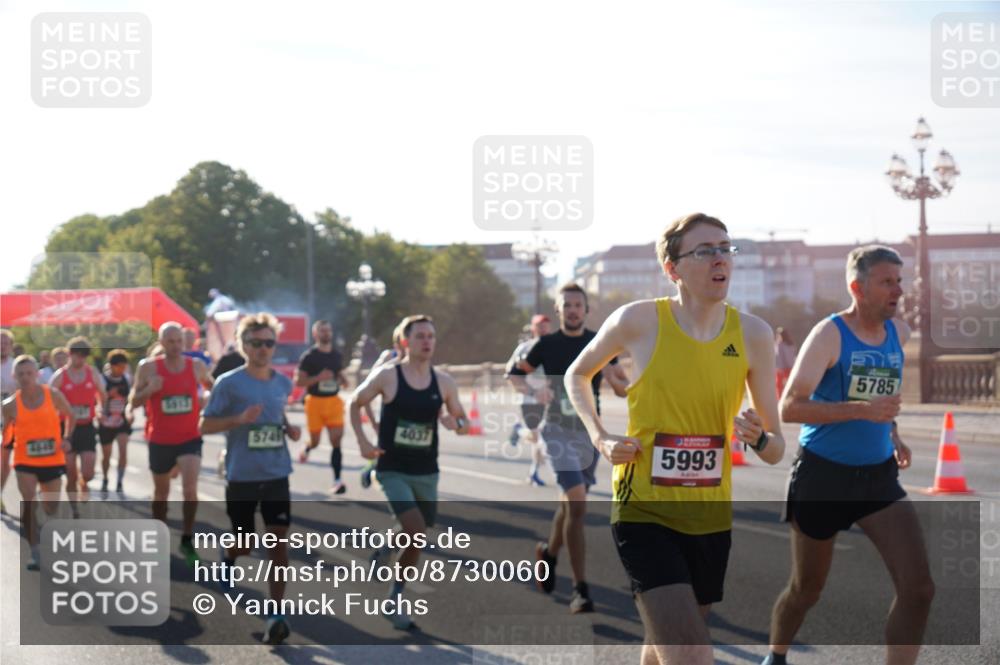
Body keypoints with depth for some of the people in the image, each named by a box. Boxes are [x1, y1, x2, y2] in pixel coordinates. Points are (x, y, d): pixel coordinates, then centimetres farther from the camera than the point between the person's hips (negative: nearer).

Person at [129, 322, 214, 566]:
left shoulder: (196, 366, -3)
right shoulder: (148, 368, -8)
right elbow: (133, 402, -4)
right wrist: (149, 390, -23)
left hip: (190, 438, 0)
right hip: (160, 440, 0)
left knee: (190, 489, -18)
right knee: (161, 492, 15)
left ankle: (187, 540, -2)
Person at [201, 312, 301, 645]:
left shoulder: (283, 383, 6)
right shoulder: (229, 383, -9)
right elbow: (204, 425, -8)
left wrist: (289, 429, 2)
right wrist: (239, 419, -23)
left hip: (276, 475, 3)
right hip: (241, 477, -3)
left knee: (278, 540, -8)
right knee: (244, 545, 11)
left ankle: (276, 615, -5)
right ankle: (226, 557, 49)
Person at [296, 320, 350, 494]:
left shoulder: (337, 355, 10)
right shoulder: (309, 356, -6)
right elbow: (298, 381, -8)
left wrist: (343, 381, 0)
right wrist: (319, 377, -21)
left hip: (334, 401, 3)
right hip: (315, 401, -3)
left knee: (336, 440, -8)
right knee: (315, 441, 7)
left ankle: (337, 480, -9)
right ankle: (306, 448, 46)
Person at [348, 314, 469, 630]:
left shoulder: (443, 382, 1)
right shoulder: (387, 376, -9)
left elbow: (464, 423, 9)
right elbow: (355, 404, 4)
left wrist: (456, 423, -15)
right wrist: (362, 441, -7)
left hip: (426, 472, 4)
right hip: (393, 470, -4)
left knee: (416, 538, 14)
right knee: (416, 531, -22)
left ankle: (395, 599, 36)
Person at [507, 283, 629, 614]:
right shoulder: (547, 345, 0)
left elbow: (623, 389, 7)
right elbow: (514, 374, 7)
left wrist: (616, 380, -16)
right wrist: (534, 391, -12)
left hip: (590, 431, 4)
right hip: (558, 429, -4)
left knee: (570, 504, 17)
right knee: (577, 505, -17)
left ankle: (549, 552, 48)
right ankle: (581, 589, -15)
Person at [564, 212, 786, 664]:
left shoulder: (753, 334, -2)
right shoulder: (638, 321, -9)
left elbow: (776, 451, 4)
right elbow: (577, 375, 12)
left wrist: (759, 438, -19)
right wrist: (600, 438, -4)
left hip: (711, 519, 4)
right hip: (644, 512, -4)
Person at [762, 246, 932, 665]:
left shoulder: (899, 333, 4)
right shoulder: (829, 335, -15)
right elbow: (789, 408, -25)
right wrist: (862, 410, -34)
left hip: (878, 477, 5)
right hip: (824, 477, -4)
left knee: (918, 589, -13)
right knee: (806, 590, 12)